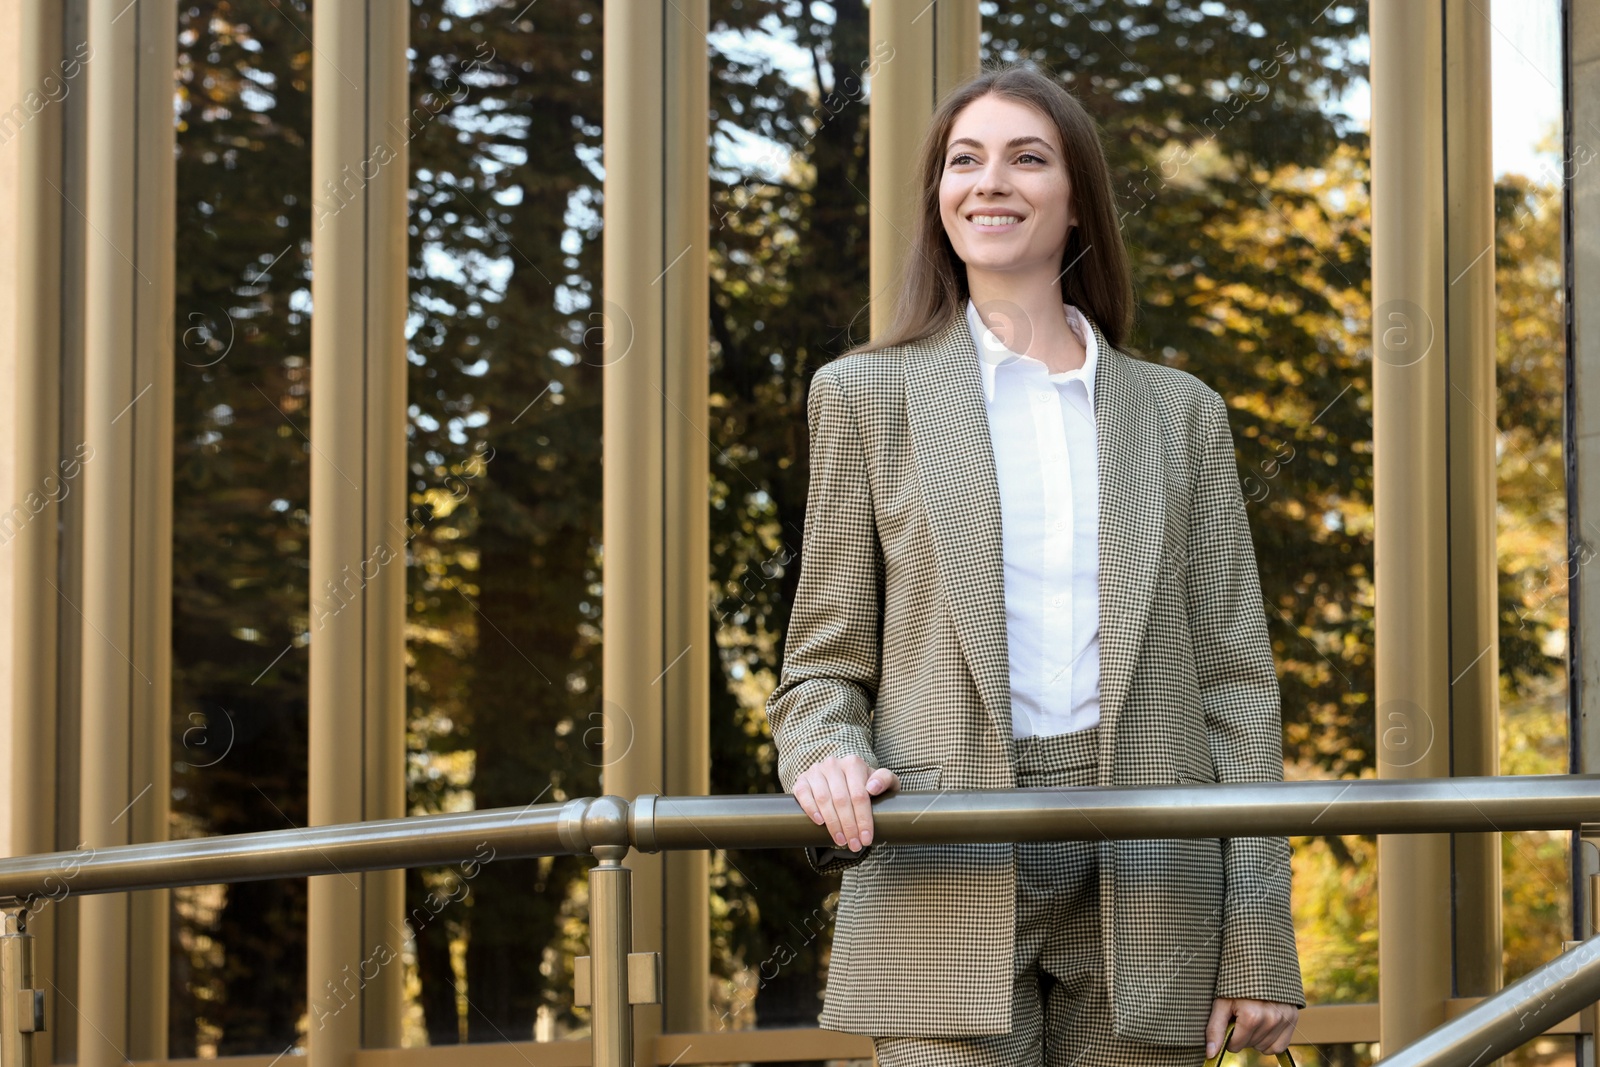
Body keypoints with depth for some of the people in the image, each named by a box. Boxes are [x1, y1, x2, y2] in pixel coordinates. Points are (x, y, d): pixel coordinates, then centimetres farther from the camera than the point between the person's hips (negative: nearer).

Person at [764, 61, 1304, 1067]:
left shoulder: (1180, 413, 14)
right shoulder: (868, 394, 11)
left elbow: (1233, 679, 10)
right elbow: (824, 665, 10)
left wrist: (1258, 942, 2)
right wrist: (828, 757, -15)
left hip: (1144, 885, 2)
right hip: (944, 878, -1)